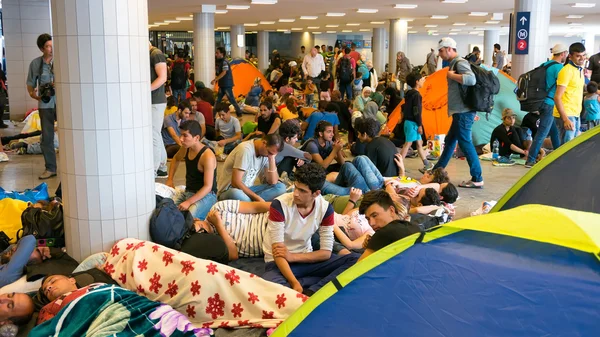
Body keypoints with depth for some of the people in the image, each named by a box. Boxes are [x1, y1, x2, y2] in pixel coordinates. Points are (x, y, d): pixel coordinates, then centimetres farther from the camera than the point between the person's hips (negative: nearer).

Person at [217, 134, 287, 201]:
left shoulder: (266, 153, 0)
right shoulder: (245, 150, -21)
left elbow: (272, 182, -4)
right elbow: (236, 182, -26)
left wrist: (272, 158, -13)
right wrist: (257, 198, -27)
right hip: (230, 191, -8)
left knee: (281, 187, -10)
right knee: (236, 194, -43)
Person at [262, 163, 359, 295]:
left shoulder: (325, 208, -9)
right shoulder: (279, 205, -20)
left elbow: (326, 252, -7)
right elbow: (278, 252, -22)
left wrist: (292, 256, -19)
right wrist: (295, 284, -34)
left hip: (306, 259, 5)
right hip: (279, 263, -4)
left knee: (354, 260, -16)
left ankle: (311, 292, -26)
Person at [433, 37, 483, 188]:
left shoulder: (460, 63, -13)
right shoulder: (454, 64, 17)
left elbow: (471, 79, -29)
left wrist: (451, 75, -18)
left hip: (463, 112, -10)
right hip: (460, 112, 10)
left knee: (465, 143, -7)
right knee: (450, 141, 18)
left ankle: (477, 179, -3)